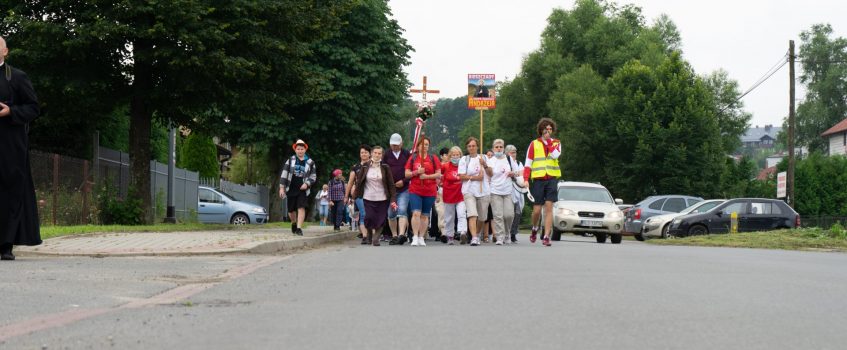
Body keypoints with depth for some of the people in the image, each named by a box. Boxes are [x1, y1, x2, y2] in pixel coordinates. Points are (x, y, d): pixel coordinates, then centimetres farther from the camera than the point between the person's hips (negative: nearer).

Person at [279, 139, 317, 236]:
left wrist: (307, 184, -11)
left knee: (301, 208, -15)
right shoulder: (290, 160, 5)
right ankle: (294, 223, 38)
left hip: (303, 189, -1)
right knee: (291, 210, 9)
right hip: (291, 189, 1)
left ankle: (299, 228, -15)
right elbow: (284, 174, 2)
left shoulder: (310, 162, 5)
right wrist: (282, 187, -5)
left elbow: (313, 176, 8)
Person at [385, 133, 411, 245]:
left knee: (402, 211, -17)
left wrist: (404, 181, -9)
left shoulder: (407, 155, 4)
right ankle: (394, 236, 16)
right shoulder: (387, 156, 9)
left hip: (404, 189, -3)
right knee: (391, 214, 6)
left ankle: (401, 234, -27)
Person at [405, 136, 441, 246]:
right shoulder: (413, 158, 6)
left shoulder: (433, 158, 5)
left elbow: (439, 174, 2)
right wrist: (416, 172, -13)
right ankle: (415, 237, -12)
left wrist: (427, 176, -12)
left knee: (425, 215, 6)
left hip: (430, 192, 1)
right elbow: (407, 174, 4)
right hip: (415, 191, -1)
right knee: (416, 213, -14)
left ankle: (421, 238, 14)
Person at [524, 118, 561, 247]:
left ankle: (546, 236, -9)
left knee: (549, 207, -8)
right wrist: (526, 179, -6)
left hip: (551, 179, 1)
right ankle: (535, 228, 29)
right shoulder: (534, 144, 8)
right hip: (538, 179, 0)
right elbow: (528, 163, 4)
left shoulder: (556, 143, 11)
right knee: (537, 209, -1)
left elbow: (555, 155, -11)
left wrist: (548, 140, -6)